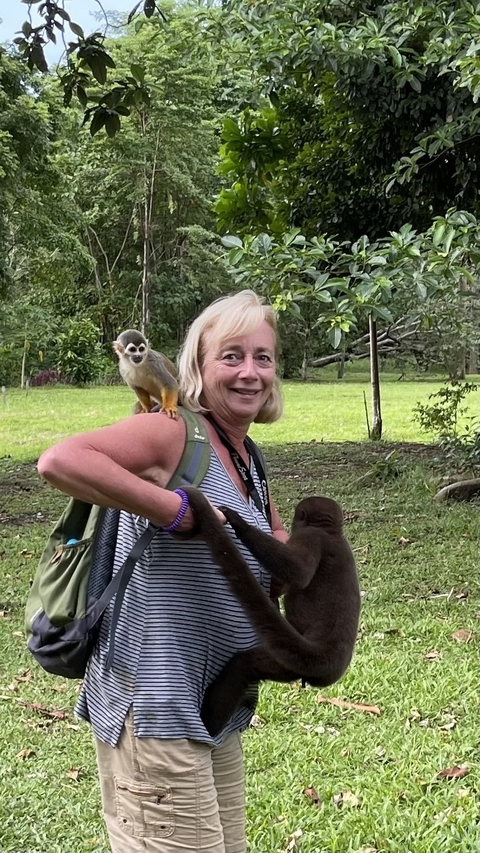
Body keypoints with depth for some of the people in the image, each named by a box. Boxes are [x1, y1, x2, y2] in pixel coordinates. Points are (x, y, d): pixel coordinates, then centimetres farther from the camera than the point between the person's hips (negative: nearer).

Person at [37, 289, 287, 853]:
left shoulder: (248, 462, 12)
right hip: (154, 706, -9)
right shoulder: (175, 434, -14)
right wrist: (177, 510, -27)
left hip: (214, 709, 9)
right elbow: (58, 461, -31)